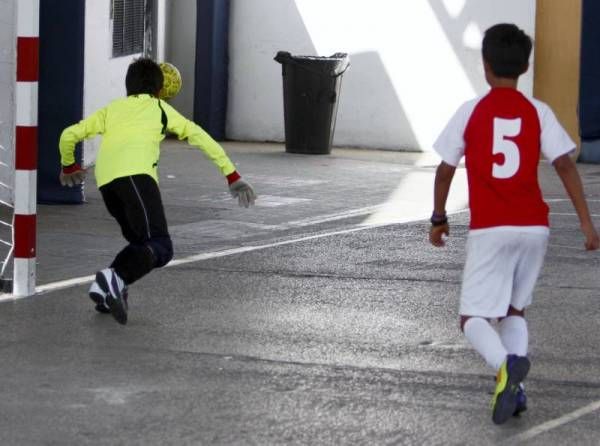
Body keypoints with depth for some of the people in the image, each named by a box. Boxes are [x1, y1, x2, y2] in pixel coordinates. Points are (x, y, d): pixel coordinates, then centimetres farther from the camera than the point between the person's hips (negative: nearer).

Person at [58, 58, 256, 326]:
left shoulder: (111, 110, 33)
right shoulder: (161, 108, 26)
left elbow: (69, 135, 29)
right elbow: (200, 138, 21)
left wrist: (68, 167, 49)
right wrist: (232, 176, 22)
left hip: (105, 179, 5)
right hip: (136, 173, -5)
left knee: (141, 242, 21)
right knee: (160, 248, -13)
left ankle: (110, 293, 1)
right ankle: (115, 279, -39)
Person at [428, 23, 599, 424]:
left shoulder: (471, 112, -1)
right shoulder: (539, 113, 3)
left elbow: (445, 170, 3)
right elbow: (565, 165, -5)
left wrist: (439, 219, 17)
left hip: (490, 231, -3)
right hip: (534, 228, 3)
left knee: (473, 318, 2)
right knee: (515, 309, 20)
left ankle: (505, 363, -29)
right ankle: (514, 389, 1)